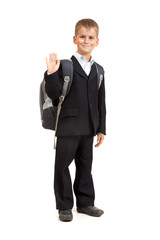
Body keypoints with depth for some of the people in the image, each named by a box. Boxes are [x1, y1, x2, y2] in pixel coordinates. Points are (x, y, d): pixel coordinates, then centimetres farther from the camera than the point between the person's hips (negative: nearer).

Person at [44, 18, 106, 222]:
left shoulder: (98, 70, 8)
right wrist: (51, 74, -27)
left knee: (85, 166, 15)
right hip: (68, 127, -4)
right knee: (62, 165, 5)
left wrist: (101, 128, 10)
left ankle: (85, 202, 29)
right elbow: (54, 94, -12)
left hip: (88, 128, 5)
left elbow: (101, 102, 11)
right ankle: (64, 206, 19)